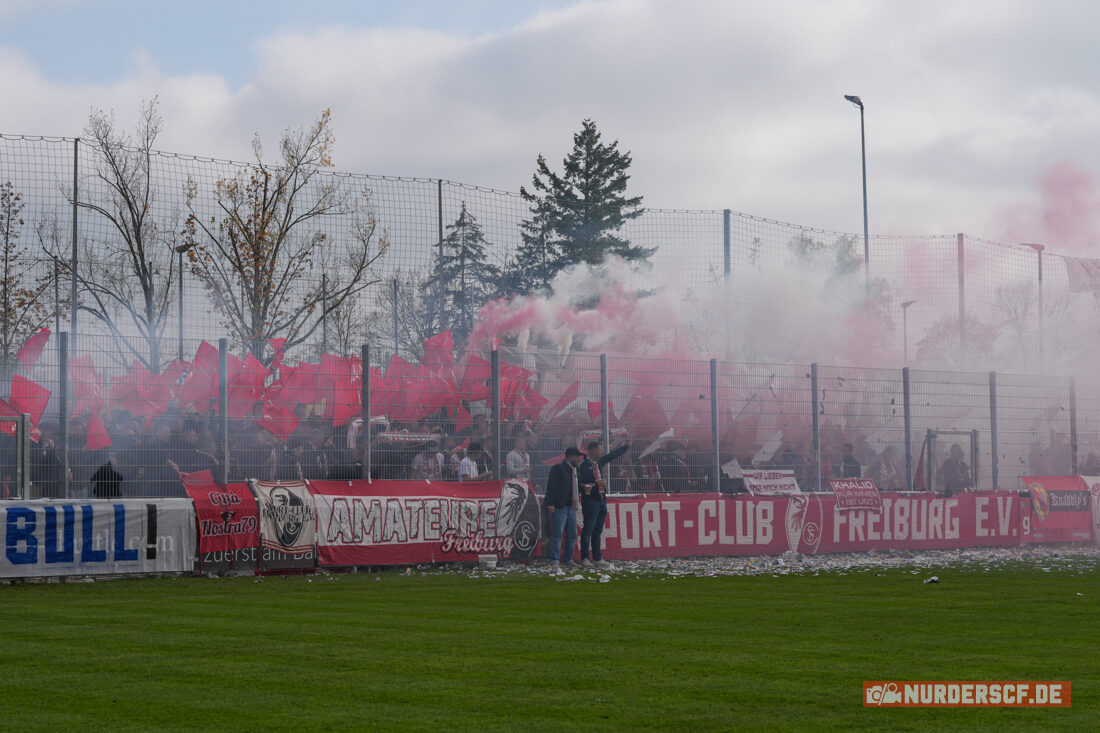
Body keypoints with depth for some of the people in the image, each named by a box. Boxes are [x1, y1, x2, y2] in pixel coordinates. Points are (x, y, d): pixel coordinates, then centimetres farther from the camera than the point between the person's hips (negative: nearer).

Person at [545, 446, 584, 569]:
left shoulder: (574, 471, 19)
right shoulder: (558, 469, -7)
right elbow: (551, 487, -12)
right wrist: (551, 504, -19)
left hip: (571, 507, 8)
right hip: (560, 507, -8)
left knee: (572, 534, 10)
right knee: (557, 534, -8)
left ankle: (568, 559, 19)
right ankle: (555, 560, -6)